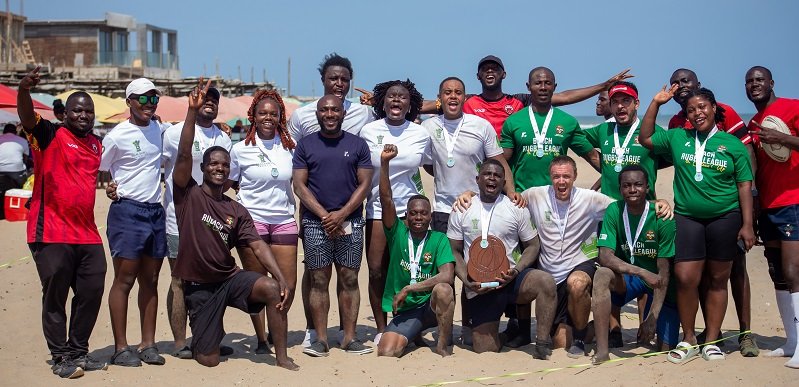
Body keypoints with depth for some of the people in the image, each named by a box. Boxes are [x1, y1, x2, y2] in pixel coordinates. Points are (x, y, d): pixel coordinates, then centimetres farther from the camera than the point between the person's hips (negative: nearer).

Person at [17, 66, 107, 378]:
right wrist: (24, 90, -44)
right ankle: (61, 358, 11)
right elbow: (27, 117, -24)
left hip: (87, 234, 6)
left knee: (92, 293, 9)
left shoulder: (96, 144, 14)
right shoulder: (50, 135, -5)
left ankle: (79, 352, 23)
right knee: (55, 297, 1)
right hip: (51, 233, -6)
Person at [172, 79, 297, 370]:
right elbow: (184, 155, -17)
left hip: (230, 278, 3)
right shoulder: (189, 195, -4)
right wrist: (192, 111, -26)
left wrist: (280, 278, -16)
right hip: (198, 286, -3)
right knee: (208, 360, -6)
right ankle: (208, 340, 34)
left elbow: (258, 246, -1)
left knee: (272, 289, -28)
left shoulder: (236, 211, 7)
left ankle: (282, 357, -16)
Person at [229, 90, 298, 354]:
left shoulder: (289, 146, 7)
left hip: (284, 220, 2)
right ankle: (261, 339, 15)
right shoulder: (241, 149, 1)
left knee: (288, 285, -2)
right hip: (252, 220, -2)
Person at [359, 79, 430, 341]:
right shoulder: (369, 131, 2)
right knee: (376, 271, -1)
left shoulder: (421, 134, 2)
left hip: (410, 209, 0)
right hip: (377, 209, 0)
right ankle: (381, 328, 11)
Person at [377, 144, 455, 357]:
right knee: (386, 352, -22)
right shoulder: (398, 233, 2)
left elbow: (447, 276, -17)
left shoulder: (439, 239, -2)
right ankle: (414, 335, 14)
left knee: (443, 289, -35)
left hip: (432, 307, -2)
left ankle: (443, 346, -15)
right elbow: (386, 200, -11)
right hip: (405, 310, 2)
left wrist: (408, 289, -18)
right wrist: (384, 163, -22)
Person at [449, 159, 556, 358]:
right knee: (485, 351, -4)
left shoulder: (516, 208, 5)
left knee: (545, 281, -33)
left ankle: (542, 346, -24)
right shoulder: (461, 210, 6)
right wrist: (467, 281, -9)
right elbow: (454, 252, 7)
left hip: (509, 280, 0)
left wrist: (516, 271, -12)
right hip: (479, 289, 0)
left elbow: (533, 245, 7)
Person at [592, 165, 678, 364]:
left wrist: (652, 318, -24)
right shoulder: (614, 211, -13)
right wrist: (641, 272, -37)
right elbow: (605, 256, -21)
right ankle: (602, 351, -29)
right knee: (601, 275, -33)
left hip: (659, 282, -1)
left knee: (665, 348, -8)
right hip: (627, 277, 1)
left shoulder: (662, 219, -19)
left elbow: (664, 272, -19)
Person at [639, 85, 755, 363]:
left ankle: (711, 341, 16)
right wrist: (656, 103, 6)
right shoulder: (677, 138, 6)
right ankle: (688, 340, 7)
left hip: (725, 218, -1)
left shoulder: (732, 144, 1)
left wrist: (747, 225, -4)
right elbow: (645, 138, 13)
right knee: (686, 278, -8)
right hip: (687, 218, 1)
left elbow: (744, 185, 2)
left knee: (717, 280, 7)